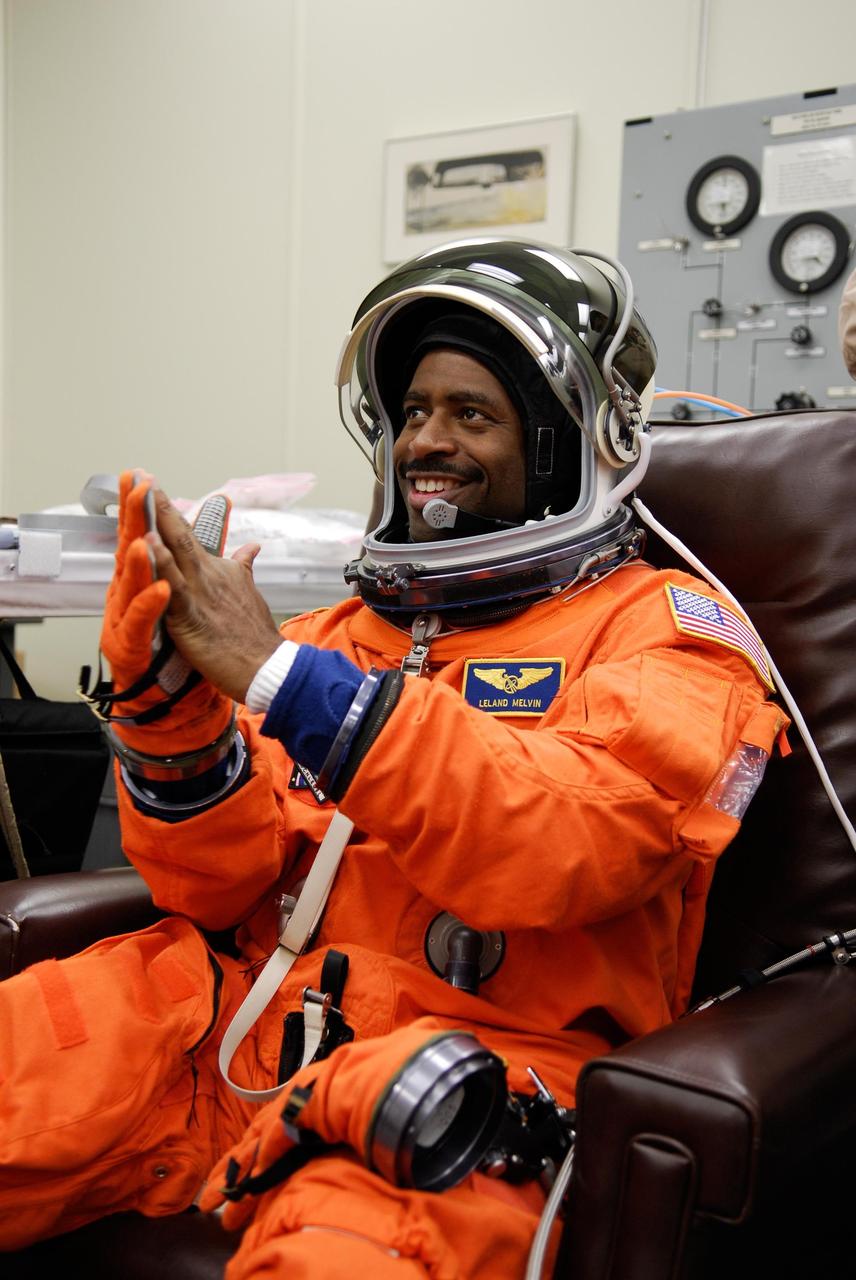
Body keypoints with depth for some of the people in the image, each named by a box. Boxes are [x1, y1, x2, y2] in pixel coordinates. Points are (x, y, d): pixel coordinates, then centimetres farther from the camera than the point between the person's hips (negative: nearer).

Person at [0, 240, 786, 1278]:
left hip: (477, 1055, -4)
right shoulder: (346, 629, 16)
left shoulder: (663, 628, 2)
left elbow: (576, 841, -18)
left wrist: (281, 676, -21)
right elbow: (216, 886, 10)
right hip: (252, 1011, 5)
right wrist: (168, 698, -8)